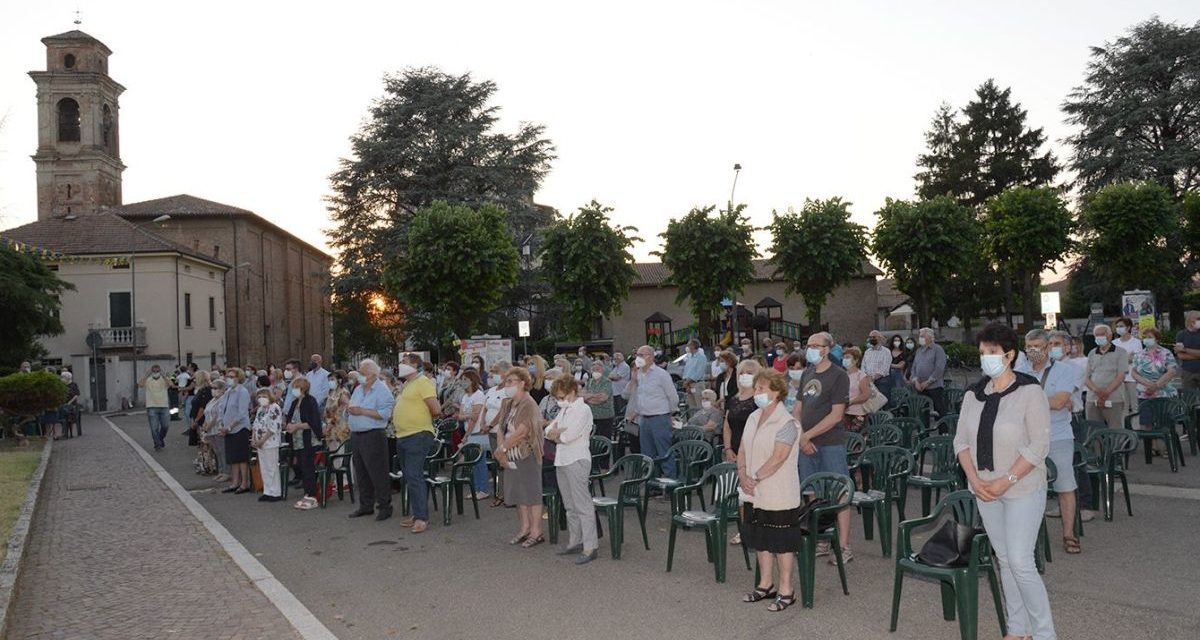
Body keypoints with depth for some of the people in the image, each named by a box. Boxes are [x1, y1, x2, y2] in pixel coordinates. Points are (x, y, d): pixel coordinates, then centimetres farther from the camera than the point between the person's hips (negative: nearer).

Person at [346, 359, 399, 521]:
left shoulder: (382, 390, -9)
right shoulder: (358, 390, 16)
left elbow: (384, 413, -20)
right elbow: (351, 409, 20)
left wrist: (362, 411, -19)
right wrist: (350, 409, -4)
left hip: (373, 436, -8)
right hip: (356, 435, 8)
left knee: (378, 473, -4)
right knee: (361, 473, 13)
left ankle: (384, 506, 5)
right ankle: (366, 505, 23)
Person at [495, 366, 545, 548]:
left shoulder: (528, 404, -15)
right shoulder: (507, 404, 11)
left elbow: (521, 432, -21)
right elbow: (501, 429, 7)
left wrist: (501, 449, -15)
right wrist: (501, 451, -8)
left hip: (527, 456, -8)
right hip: (511, 457, 8)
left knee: (531, 494, -1)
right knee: (518, 493, 14)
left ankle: (536, 532, 7)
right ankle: (525, 528, 26)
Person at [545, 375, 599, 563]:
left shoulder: (583, 410, -11)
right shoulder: (564, 410, 17)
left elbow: (568, 436, -20)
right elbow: (548, 430, 12)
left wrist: (556, 433, -1)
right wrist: (560, 433, -9)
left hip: (577, 461, -9)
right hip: (561, 461, 9)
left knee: (583, 505, -8)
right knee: (570, 506, 15)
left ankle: (589, 547, -6)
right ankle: (574, 542, 25)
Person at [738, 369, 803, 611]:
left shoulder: (786, 423, -15)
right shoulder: (753, 418, 9)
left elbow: (778, 458, -22)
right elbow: (743, 451, 9)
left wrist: (755, 478, -18)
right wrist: (743, 476, -7)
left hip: (779, 496, -8)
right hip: (754, 494, 8)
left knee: (782, 543, 3)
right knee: (760, 539, 17)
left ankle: (786, 590, 15)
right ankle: (766, 584, 31)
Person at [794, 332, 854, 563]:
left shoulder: (838, 376, -8)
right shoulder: (807, 374, 13)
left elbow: (836, 415, -14)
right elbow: (797, 409, 13)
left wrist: (808, 435, -13)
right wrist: (801, 438, -2)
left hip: (831, 444, -7)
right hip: (807, 445, 7)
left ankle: (844, 547, 4)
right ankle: (821, 543, 23)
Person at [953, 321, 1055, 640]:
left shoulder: (1029, 392, -11)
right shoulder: (973, 394, 6)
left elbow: (1039, 446, -15)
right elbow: (962, 440, 7)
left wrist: (1007, 480, -19)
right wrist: (974, 478, -7)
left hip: (1023, 490, -5)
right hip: (985, 490, 6)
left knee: (1020, 563, -8)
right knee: (1004, 561, 13)